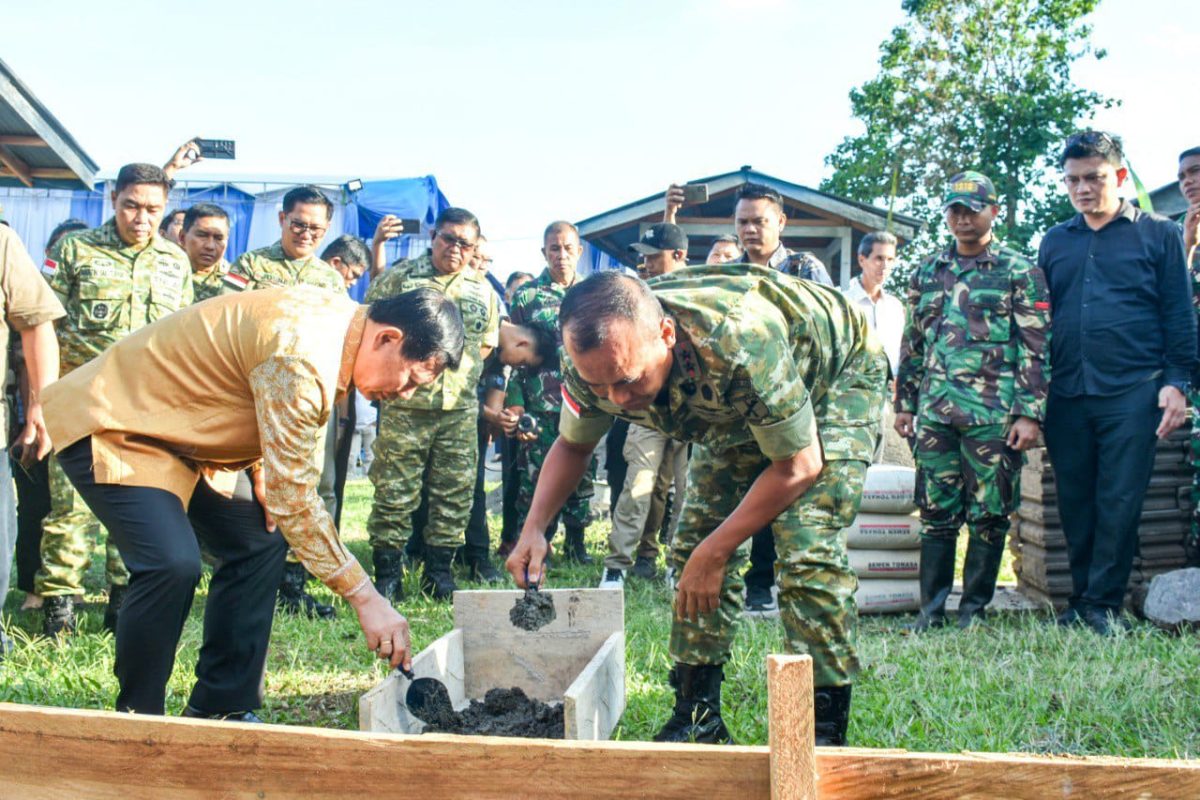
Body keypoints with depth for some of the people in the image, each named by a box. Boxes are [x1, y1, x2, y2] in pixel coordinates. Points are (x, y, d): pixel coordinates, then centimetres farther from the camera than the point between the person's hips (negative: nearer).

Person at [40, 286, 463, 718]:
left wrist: (261, 474, -1)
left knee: (261, 542, 9)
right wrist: (367, 599, -27)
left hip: (172, 427, 10)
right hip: (108, 424, -10)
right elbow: (294, 499, -30)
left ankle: (220, 710, 14)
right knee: (174, 564, -26)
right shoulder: (300, 357, -31)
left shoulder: (340, 320, -1)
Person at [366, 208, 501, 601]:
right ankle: (387, 575, 5)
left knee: (454, 494, 6)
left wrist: (464, 369, 9)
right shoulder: (399, 277, 2)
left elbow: (488, 342, 23)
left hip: (460, 409, 4)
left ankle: (439, 572, 17)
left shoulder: (483, 291, 13)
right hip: (405, 405, -3)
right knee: (394, 491, -3)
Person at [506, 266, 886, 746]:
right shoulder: (597, 364, -25)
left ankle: (824, 732, -11)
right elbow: (572, 445, -2)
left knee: (807, 550, -20)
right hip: (738, 406, 6)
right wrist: (534, 529, -18)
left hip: (838, 377, -6)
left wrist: (714, 552, -26)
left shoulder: (740, 342, -45)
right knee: (694, 545, -2)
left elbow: (799, 465, -30)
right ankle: (698, 716, 10)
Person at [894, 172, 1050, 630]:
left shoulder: (1018, 273, 2)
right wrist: (905, 403, 15)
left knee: (989, 516, 2)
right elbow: (912, 345, 20)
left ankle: (974, 609, 12)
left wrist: (1030, 414, -9)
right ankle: (932, 608, 12)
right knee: (936, 514, 5)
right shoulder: (927, 274, 15)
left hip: (993, 415, -3)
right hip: (934, 414, 4)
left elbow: (1037, 347, -3)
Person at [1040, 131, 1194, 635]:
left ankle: (1102, 604, 1)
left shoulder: (1158, 234, 7)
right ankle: (1080, 601, 14)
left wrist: (1176, 381, -5)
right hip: (1066, 395, 4)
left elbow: (1179, 315, 4)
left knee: (1120, 502, -4)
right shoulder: (1054, 243, 16)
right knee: (1076, 503, 6)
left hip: (1132, 392, -3)